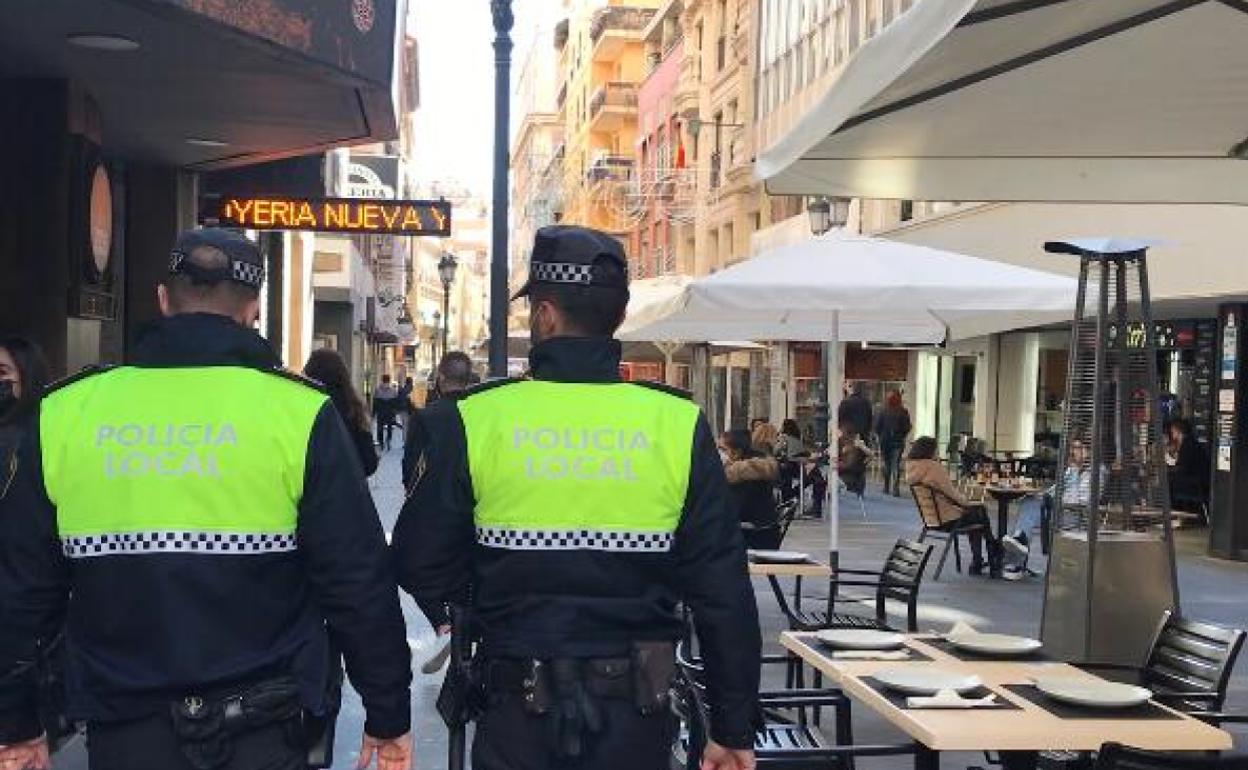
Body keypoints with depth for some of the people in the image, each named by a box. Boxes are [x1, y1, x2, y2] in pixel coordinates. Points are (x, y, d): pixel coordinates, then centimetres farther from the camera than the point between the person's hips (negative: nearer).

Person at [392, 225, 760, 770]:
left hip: (520, 708, -1)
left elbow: (419, 563, -3)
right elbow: (724, 593, -7)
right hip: (636, 712, 2)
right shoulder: (678, 425, -9)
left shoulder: (474, 421, -11)